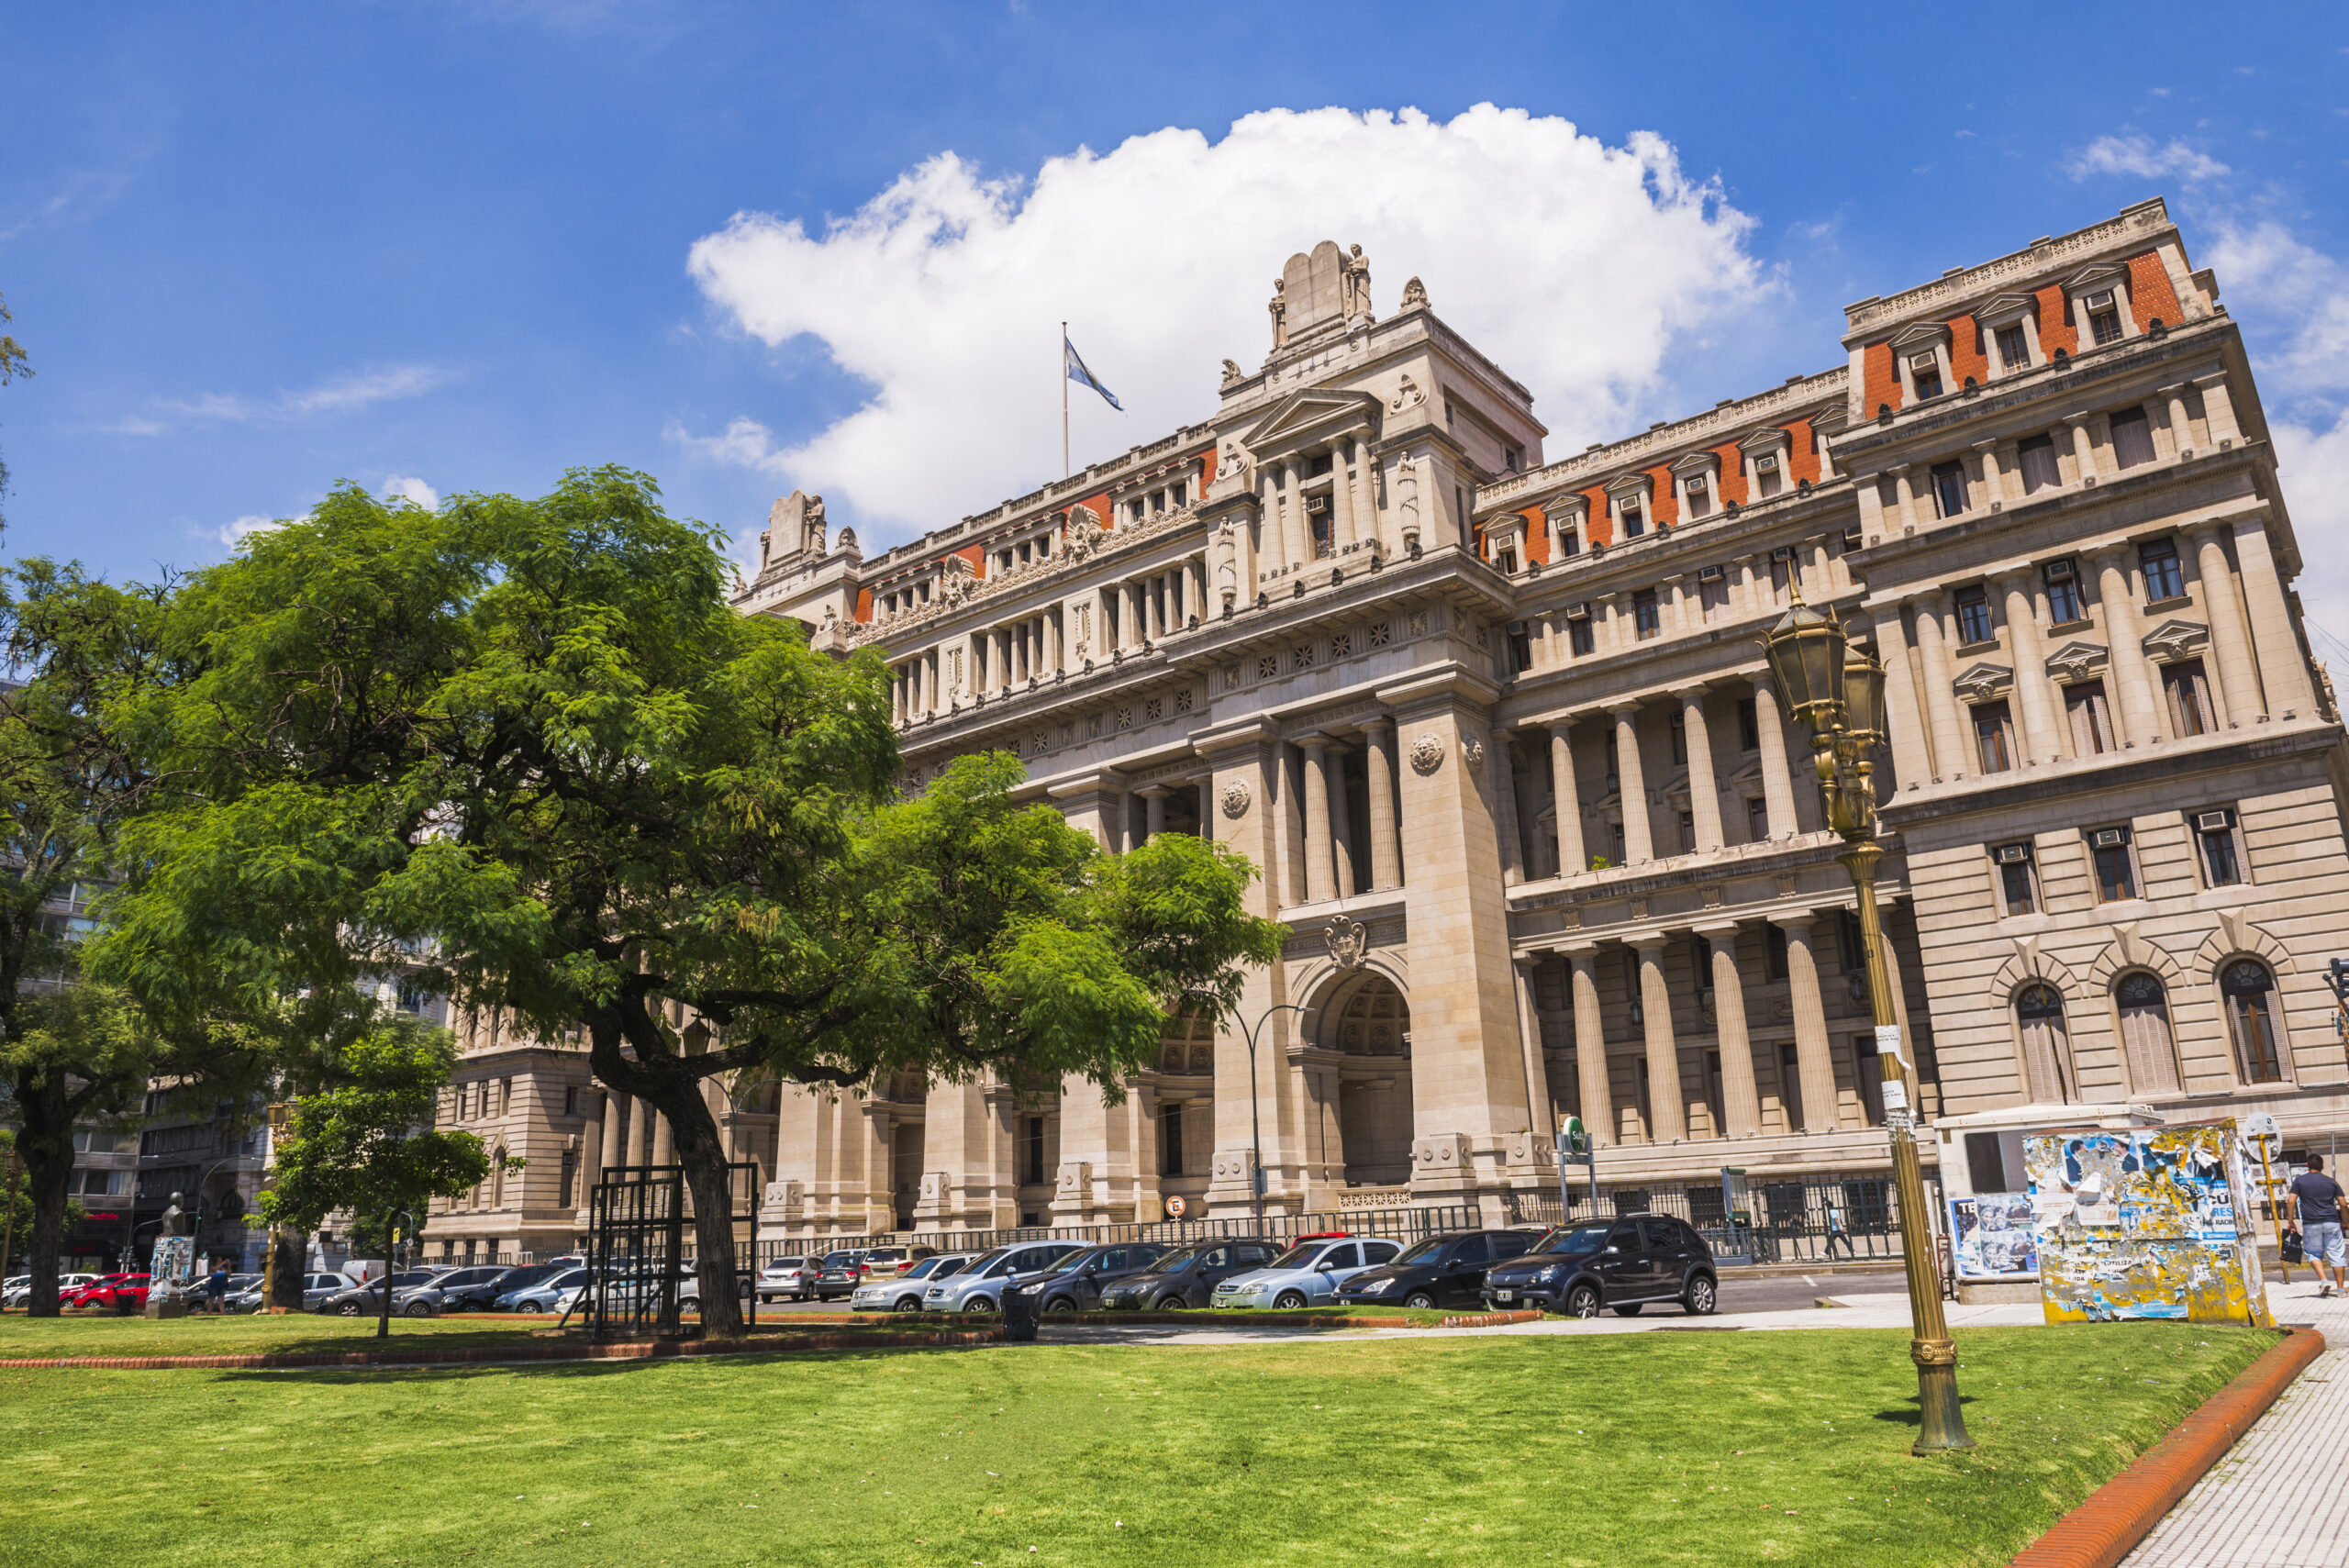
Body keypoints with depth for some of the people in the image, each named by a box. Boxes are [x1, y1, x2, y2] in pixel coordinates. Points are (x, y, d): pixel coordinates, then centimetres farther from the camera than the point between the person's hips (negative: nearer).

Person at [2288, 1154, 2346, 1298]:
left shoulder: (2299, 1181, 4)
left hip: (2311, 1224, -2)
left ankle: (2324, 1280, -8)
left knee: (2314, 1254, 11)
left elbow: (2292, 1201, -3)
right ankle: (2340, 1288, 8)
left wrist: (2291, 1221, 4)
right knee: (2336, 1255, 6)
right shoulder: (2331, 1182, 9)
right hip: (2332, 1222, 2)